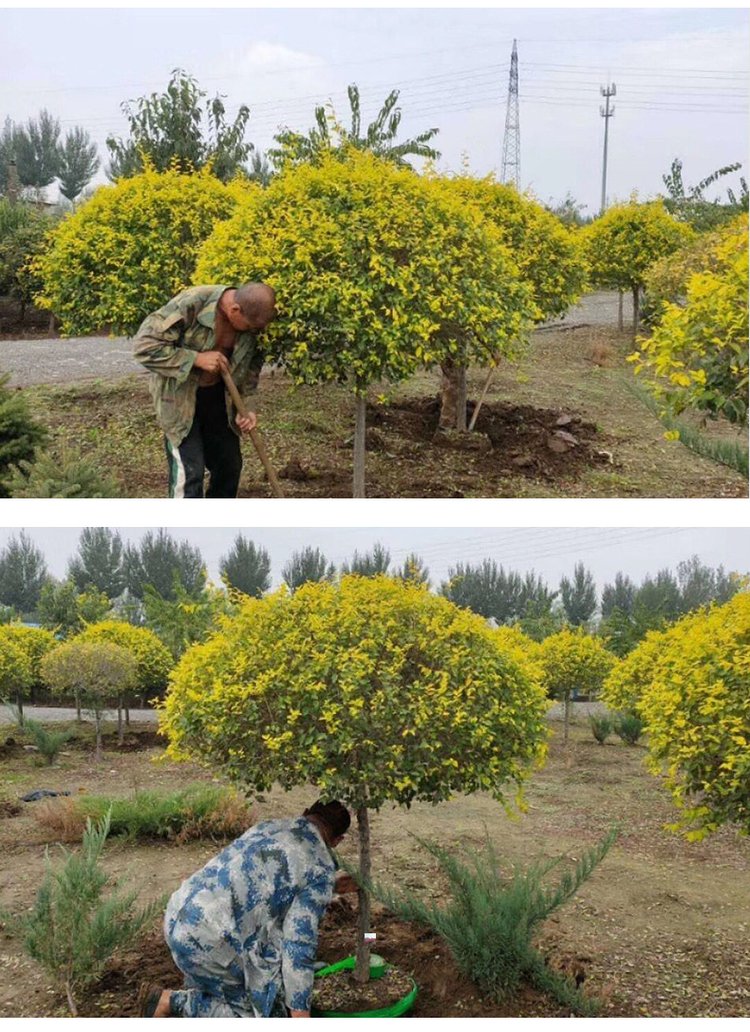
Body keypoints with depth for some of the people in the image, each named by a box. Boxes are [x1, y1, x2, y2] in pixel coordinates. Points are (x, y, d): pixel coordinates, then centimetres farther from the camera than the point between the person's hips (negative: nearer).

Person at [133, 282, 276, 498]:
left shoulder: (253, 321, -11)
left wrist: (244, 408, -6)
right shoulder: (190, 305, -29)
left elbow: (251, 366, 6)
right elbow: (145, 345, -26)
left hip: (218, 397, 6)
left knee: (229, 465, 13)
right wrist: (196, 359, -30)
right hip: (180, 398, -6)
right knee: (189, 472, -9)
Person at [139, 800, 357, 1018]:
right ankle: (174, 1003, -3)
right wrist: (300, 1013, -4)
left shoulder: (267, 827, 17)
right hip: (209, 941, -9)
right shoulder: (319, 869, -5)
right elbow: (299, 945, -9)